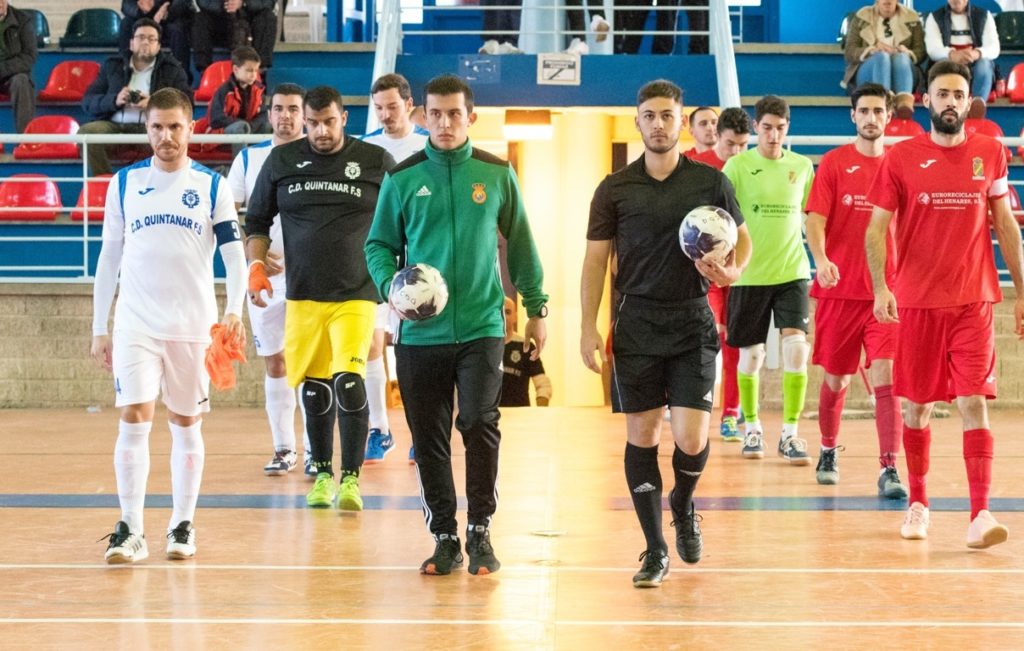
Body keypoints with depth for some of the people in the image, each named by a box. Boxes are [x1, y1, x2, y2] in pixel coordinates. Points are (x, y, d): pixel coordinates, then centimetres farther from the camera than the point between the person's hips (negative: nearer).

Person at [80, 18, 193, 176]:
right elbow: (88, 101, 14)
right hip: (114, 126, 2)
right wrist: (114, 101, -7)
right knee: (86, 132, -29)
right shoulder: (112, 65, 22)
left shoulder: (172, 69, 17)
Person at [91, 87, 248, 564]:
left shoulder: (211, 185, 2)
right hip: (136, 324, 0)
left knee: (186, 423, 7)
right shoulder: (124, 183, 5)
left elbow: (235, 253, -1)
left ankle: (182, 525, 17)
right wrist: (99, 329, 6)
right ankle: (130, 531, -6)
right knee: (133, 418, -10)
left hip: (194, 325, 0)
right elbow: (109, 257, 9)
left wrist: (234, 311, -18)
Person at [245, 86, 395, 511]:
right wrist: (256, 265, 0)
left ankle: (351, 476, -8)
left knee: (348, 381, -16)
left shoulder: (376, 162, 1)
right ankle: (322, 474, 23)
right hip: (303, 295, 3)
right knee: (315, 388, 8)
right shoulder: (281, 161, 6)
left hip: (356, 295, -3)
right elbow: (257, 221, 14)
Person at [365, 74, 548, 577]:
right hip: (421, 332, 1)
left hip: (481, 327, -1)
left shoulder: (496, 174, 4)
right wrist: (391, 286, -11)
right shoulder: (402, 178, 3)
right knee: (429, 439, 5)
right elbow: (379, 244, 9)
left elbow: (520, 242, 13)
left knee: (479, 424, -13)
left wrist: (536, 308, 13)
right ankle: (444, 538, 18)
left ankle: (479, 530, 5)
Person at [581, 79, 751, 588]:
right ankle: (655, 551, 11)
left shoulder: (711, 182, 2)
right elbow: (595, 259, 5)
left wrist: (733, 270, -10)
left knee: (691, 439, -8)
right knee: (641, 435, 1)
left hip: (693, 322, -1)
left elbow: (742, 239, 12)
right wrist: (589, 327, -3)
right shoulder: (615, 189, 3)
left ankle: (682, 507, 26)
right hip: (637, 322, 1)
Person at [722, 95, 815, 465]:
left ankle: (790, 433, -6)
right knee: (751, 355, 7)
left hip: (792, 271, 1)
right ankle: (752, 428, 25)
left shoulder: (802, 166, 6)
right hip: (749, 274, -1)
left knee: (796, 347, -13)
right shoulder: (738, 165, -3)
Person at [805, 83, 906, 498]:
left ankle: (889, 470, -13)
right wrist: (821, 259, -23)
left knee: (886, 378, -12)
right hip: (839, 289, 0)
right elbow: (815, 220, -6)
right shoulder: (834, 163, 1)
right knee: (836, 379, 11)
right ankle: (828, 451, 34)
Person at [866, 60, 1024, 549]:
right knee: (916, 405, 8)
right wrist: (880, 288, -13)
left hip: (974, 301, 0)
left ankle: (981, 513, -12)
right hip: (917, 302, 0)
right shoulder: (900, 158, 0)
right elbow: (876, 229, 0)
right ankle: (917, 503, 23)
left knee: (974, 402, -9)